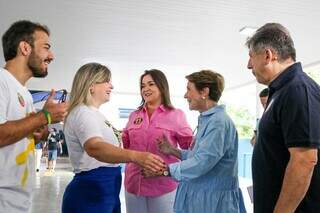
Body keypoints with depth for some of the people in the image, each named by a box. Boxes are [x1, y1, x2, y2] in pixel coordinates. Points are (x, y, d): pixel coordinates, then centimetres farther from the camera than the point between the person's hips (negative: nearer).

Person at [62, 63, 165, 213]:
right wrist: (135, 156, -50)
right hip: (91, 192, -9)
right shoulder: (83, 112, -17)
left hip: (107, 192, 10)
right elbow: (94, 147, -37)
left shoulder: (93, 114, 14)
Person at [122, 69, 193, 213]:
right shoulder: (134, 115, 10)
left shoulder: (176, 115, -1)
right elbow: (124, 144, 16)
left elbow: (190, 146, -1)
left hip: (163, 185, -3)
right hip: (134, 183, 4)